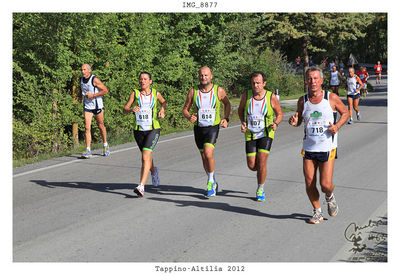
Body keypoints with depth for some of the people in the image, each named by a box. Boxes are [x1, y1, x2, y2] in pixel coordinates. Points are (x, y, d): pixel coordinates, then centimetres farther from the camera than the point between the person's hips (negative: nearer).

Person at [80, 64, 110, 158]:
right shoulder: (81, 79, 3)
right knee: (87, 127, -8)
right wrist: (83, 95, 11)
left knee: (101, 126, 11)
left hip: (98, 106, -4)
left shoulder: (95, 80, -16)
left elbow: (105, 90, -17)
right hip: (87, 107, 4)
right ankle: (88, 151, -10)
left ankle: (105, 145, 34)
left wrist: (93, 95, -20)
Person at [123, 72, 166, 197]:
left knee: (145, 156, -19)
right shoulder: (135, 93, 1)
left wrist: (162, 110, 5)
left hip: (153, 129, -2)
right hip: (138, 129, 2)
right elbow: (125, 110, -3)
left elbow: (163, 102, 24)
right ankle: (154, 172, 52)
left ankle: (141, 186, -24)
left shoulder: (156, 93, 3)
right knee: (146, 156, 19)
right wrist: (131, 109, -25)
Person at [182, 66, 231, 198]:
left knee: (208, 154, -21)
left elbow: (227, 104, 13)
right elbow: (185, 109, 6)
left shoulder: (219, 90, -4)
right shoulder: (193, 92, -1)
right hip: (198, 128, 3)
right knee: (204, 157, 11)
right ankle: (213, 183, 31)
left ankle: (210, 182, -2)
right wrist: (189, 117, -16)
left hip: (213, 128, -3)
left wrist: (226, 119, 1)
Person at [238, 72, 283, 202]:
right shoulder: (246, 96, -5)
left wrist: (275, 123, -16)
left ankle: (260, 190, 7)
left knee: (261, 163, -13)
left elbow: (279, 114, 4)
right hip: (250, 134, 2)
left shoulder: (271, 97, -9)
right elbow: (240, 110, 14)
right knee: (251, 165, -2)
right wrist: (243, 123, -3)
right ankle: (262, 171, 35)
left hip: (266, 134, -2)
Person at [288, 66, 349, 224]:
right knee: (309, 184, 1)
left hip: (327, 148, -2)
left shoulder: (332, 98, -4)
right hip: (308, 148, 3)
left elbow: (345, 112, 9)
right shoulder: (302, 101, 3)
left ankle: (330, 197, 29)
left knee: (325, 184, -7)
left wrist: (337, 126, -9)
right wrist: (294, 122, -8)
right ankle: (317, 212, 22)